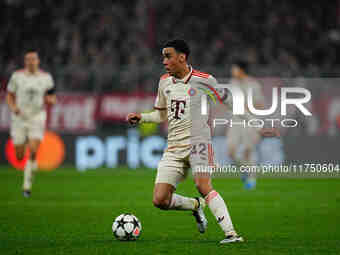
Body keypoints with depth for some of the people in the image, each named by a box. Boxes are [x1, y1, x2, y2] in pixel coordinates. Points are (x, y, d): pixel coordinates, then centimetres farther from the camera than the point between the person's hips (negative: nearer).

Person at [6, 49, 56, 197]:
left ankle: (27, 184, -5)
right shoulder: (17, 76, -1)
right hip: (19, 118, 1)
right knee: (19, 157, 2)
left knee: (33, 151, -20)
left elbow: (52, 99, 10)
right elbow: (9, 95, 8)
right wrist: (13, 107, -12)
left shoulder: (46, 77, 1)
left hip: (37, 118, -1)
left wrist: (50, 99, -14)